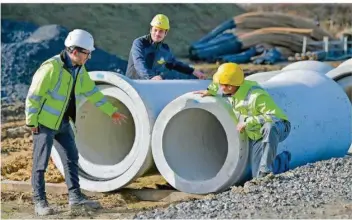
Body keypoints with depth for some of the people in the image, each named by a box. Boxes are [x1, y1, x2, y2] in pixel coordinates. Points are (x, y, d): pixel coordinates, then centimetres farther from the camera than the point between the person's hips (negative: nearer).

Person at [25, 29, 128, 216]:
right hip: (45, 122, -8)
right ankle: (40, 202, 6)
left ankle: (75, 196, 18)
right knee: (41, 162, -2)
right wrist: (31, 122, -17)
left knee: (71, 158, 10)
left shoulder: (79, 69, 2)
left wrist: (111, 111, 18)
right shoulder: (51, 67, -23)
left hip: (63, 122, 8)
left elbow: (92, 92, 14)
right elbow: (33, 95, -20)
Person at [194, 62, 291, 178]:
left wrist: (248, 122, -36)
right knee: (258, 176, -4)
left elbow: (274, 116, -37)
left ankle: (266, 168, -30)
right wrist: (210, 90, 2)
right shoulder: (231, 90, -9)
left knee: (269, 127, -45)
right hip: (256, 136, 7)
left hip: (278, 128, -7)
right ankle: (283, 159, 21)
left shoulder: (256, 96, -33)